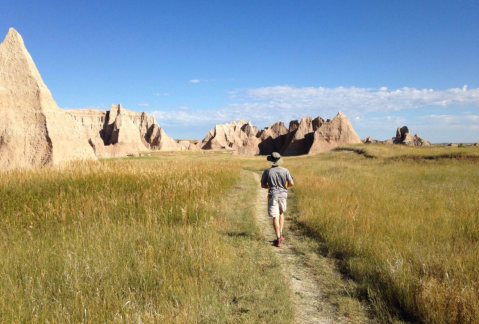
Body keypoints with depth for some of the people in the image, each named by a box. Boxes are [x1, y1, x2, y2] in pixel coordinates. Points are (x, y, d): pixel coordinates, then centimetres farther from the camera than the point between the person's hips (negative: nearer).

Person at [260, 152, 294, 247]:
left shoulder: (267, 172, -6)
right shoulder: (285, 170, -4)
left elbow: (263, 185, 2)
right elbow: (291, 183, -3)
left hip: (272, 196, -2)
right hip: (283, 195, 2)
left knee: (275, 218, -2)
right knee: (281, 213, 25)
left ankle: (278, 240, -6)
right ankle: (281, 233, 19)